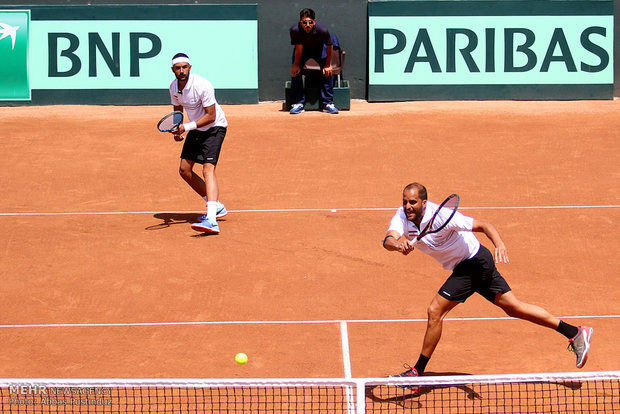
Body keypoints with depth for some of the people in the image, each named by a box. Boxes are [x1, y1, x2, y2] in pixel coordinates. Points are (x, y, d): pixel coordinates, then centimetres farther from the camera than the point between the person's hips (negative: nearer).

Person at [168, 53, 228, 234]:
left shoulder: (202, 86, -26)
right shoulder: (174, 87, -4)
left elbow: (211, 116, -24)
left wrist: (187, 127, -29)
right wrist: (177, 129, -4)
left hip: (214, 127, -9)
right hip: (195, 129, 9)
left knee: (208, 169, -24)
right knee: (184, 170, 10)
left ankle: (211, 220, -39)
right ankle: (217, 207, 26)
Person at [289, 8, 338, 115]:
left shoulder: (322, 30, -37)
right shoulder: (295, 30, -36)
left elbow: (329, 46, -19)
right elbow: (299, 47, -19)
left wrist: (328, 64, -11)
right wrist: (296, 64, -11)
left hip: (319, 48, -1)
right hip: (303, 48, 1)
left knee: (328, 71, -14)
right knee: (295, 71, -12)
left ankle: (328, 103, -4)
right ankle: (299, 104, -1)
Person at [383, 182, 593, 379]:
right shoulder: (403, 215, -8)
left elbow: (483, 225, -23)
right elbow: (388, 240, -25)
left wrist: (499, 243, -41)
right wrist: (397, 244, -49)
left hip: (474, 263, -8)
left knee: (435, 311, -11)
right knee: (514, 308, 12)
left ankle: (417, 372, 3)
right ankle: (575, 333, 18)